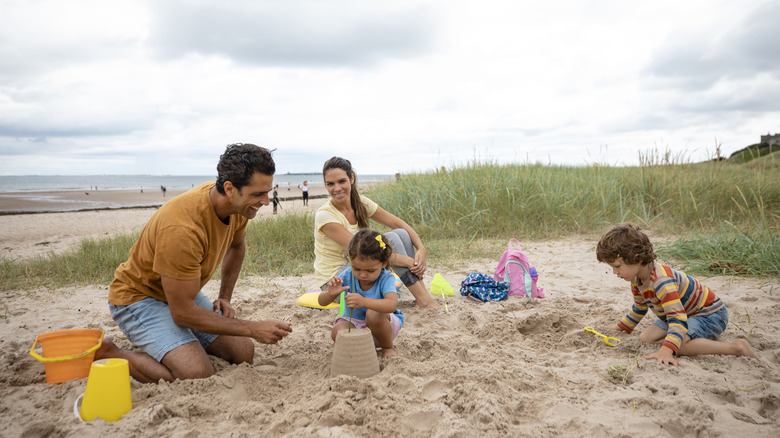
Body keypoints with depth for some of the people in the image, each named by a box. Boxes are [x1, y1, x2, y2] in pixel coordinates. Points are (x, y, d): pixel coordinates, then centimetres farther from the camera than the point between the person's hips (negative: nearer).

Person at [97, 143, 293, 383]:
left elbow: (236, 246, 16)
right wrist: (253, 329, -26)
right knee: (199, 375, -24)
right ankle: (109, 354, -4)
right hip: (138, 297, -7)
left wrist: (224, 297, 7)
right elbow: (183, 313, -29)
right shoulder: (182, 228, -36)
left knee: (243, 354, -5)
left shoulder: (239, 206, -10)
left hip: (184, 293, 8)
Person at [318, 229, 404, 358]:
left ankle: (388, 347, -7)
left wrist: (364, 301, -61)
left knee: (374, 313, -36)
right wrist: (330, 294, -38)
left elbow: (392, 305, -44)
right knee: (337, 331, -29)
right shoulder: (347, 276, -13)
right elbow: (322, 302, -12)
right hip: (355, 322, 3)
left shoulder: (386, 279, -23)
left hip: (384, 325, -2)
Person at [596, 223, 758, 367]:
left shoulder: (661, 281, -35)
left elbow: (677, 319, -42)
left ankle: (736, 347, -22)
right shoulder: (636, 279, -4)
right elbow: (639, 308, 17)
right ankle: (703, 339, 5)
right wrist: (621, 327, 24)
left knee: (676, 345, -34)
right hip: (685, 313, 10)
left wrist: (666, 351, -55)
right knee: (645, 338, -4)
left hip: (711, 314, -10)